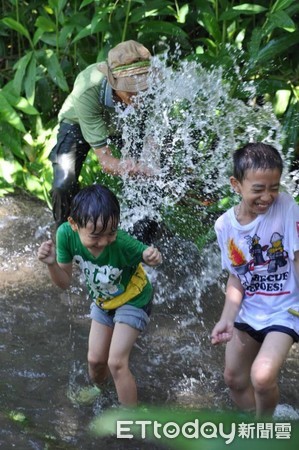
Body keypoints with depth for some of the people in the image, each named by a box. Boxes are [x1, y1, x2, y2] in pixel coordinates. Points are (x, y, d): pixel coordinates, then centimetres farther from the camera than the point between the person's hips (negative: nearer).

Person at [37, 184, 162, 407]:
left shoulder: (122, 243, -42)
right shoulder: (66, 234, -31)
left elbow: (145, 254, -18)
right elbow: (65, 282, -16)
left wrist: (152, 257, -42)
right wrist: (51, 263, -37)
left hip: (133, 301, -4)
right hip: (103, 301, 4)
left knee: (116, 362, -11)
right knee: (95, 360, 14)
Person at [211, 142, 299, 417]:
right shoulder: (225, 225, -8)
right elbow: (236, 278, 0)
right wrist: (227, 319, -11)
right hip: (248, 312, 5)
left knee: (262, 377, -23)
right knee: (234, 378, 18)